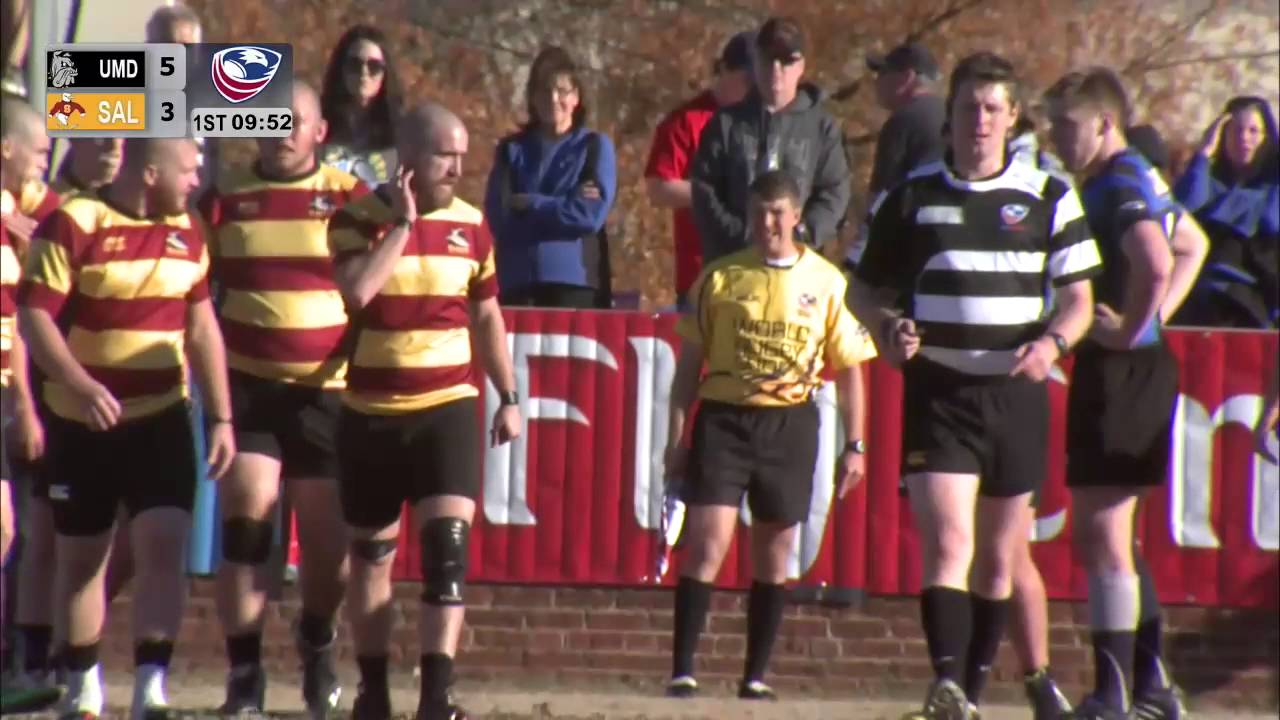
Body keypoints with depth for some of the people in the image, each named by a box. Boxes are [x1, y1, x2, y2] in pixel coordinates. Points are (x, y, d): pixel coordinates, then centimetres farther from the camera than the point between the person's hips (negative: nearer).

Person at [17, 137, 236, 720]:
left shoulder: (185, 233, 7)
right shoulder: (73, 225, -11)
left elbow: (202, 328, 14)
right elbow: (33, 314, -16)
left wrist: (221, 416, 10)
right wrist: (80, 385, -29)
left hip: (162, 420, 3)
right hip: (82, 425, -3)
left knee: (163, 546, -13)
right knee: (80, 559, 8)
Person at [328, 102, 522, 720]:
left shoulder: (470, 225, 4)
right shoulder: (358, 219, -6)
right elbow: (357, 292, -24)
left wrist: (509, 398, 12)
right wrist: (403, 222, -18)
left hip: (448, 408, 1)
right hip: (371, 414, -1)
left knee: (447, 545, -15)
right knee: (371, 554, 10)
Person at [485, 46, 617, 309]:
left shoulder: (595, 147, 9)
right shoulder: (512, 149, 14)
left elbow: (592, 214, -5)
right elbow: (498, 218, 0)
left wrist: (529, 204, -1)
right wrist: (567, 204, -7)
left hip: (576, 284, -2)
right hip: (516, 284, 2)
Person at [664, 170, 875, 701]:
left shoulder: (826, 283, 3)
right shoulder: (721, 278, 3)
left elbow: (849, 369, 8)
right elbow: (690, 362, 7)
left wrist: (854, 446, 4)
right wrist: (677, 437, 2)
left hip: (790, 425, 1)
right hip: (723, 418, -1)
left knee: (773, 558, 7)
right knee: (707, 546, -10)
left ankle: (756, 676, 17)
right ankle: (682, 672, -9)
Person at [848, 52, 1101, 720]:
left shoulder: (1049, 199, 5)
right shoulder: (910, 196, 4)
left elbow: (1078, 297, 7)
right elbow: (866, 287, 12)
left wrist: (1053, 342, -14)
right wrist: (889, 326, -9)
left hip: (1016, 395, 2)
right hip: (936, 390, -2)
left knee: (998, 560, 9)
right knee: (946, 545, -17)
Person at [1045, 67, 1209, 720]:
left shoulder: (1118, 187, -16)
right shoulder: (1140, 181, 15)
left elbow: (1156, 265, -33)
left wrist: (1129, 329, -19)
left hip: (1119, 370, -10)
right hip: (1143, 369, 10)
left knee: (1101, 535, -8)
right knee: (1111, 536, 17)